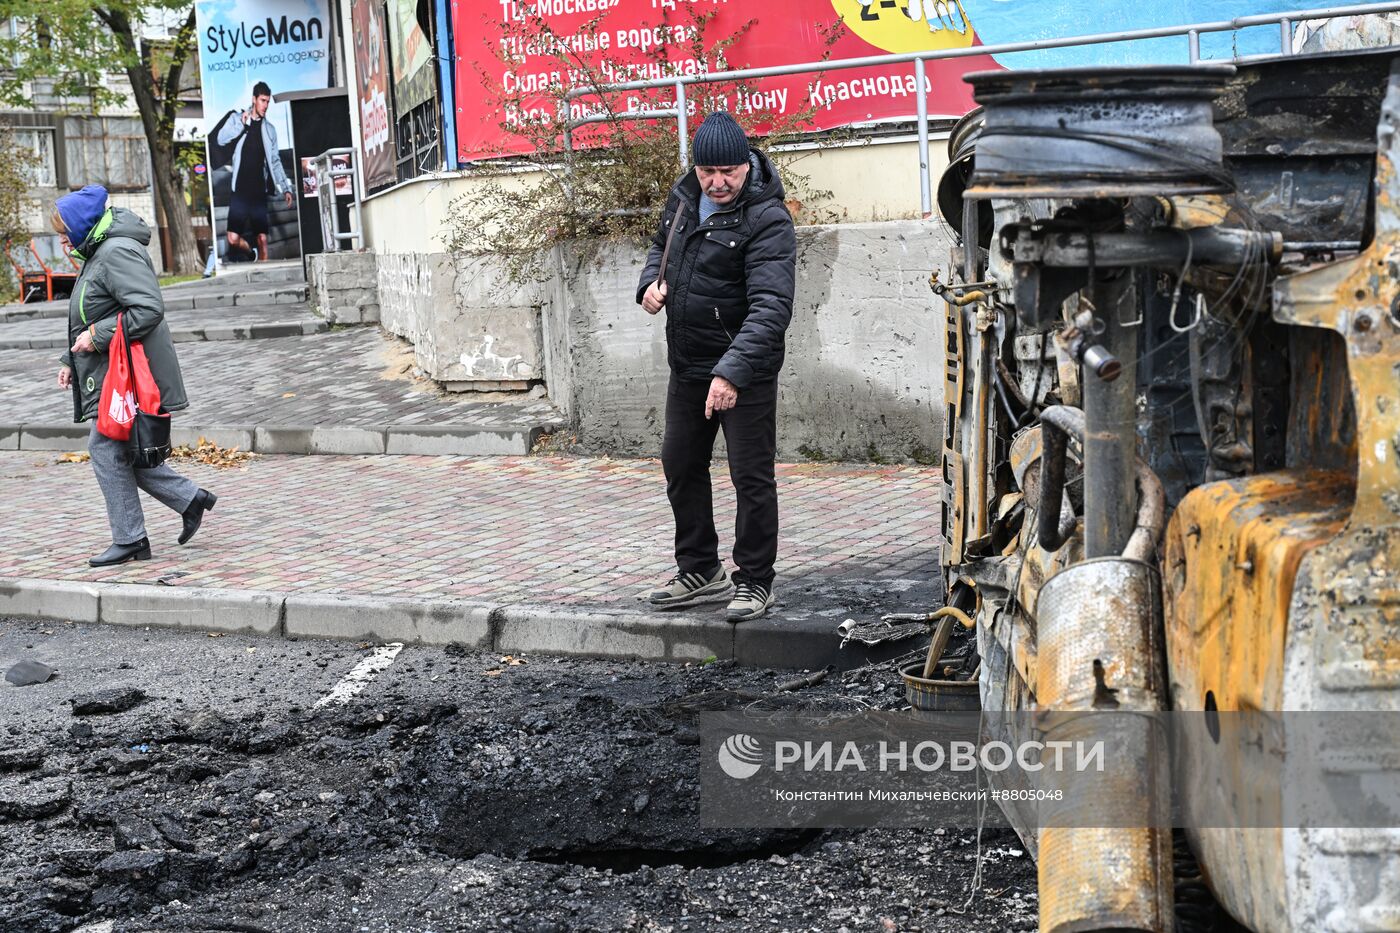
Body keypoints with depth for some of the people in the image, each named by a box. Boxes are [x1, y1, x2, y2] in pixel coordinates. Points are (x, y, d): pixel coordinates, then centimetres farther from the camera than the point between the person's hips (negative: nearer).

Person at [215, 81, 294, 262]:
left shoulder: (269, 129, 10)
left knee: (262, 239, -2)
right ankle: (252, 252, 22)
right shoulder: (237, 120, 4)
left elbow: (275, 161, 12)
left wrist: (285, 188, 4)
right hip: (240, 190, -2)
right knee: (233, 238, -8)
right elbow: (220, 139, -11)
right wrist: (241, 124, -21)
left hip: (259, 191, 2)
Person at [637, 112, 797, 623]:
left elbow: (771, 307, -31)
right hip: (687, 365, 8)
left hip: (745, 372, -8)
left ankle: (755, 581, 15)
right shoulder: (684, 196, 3)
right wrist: (652, 280, 1)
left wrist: (732, 372, -42)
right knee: (680, 465, 17)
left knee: (751, 477, 0)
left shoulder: (768, 220, -21)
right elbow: (662, 243, 24)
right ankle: (699, 569, 33)